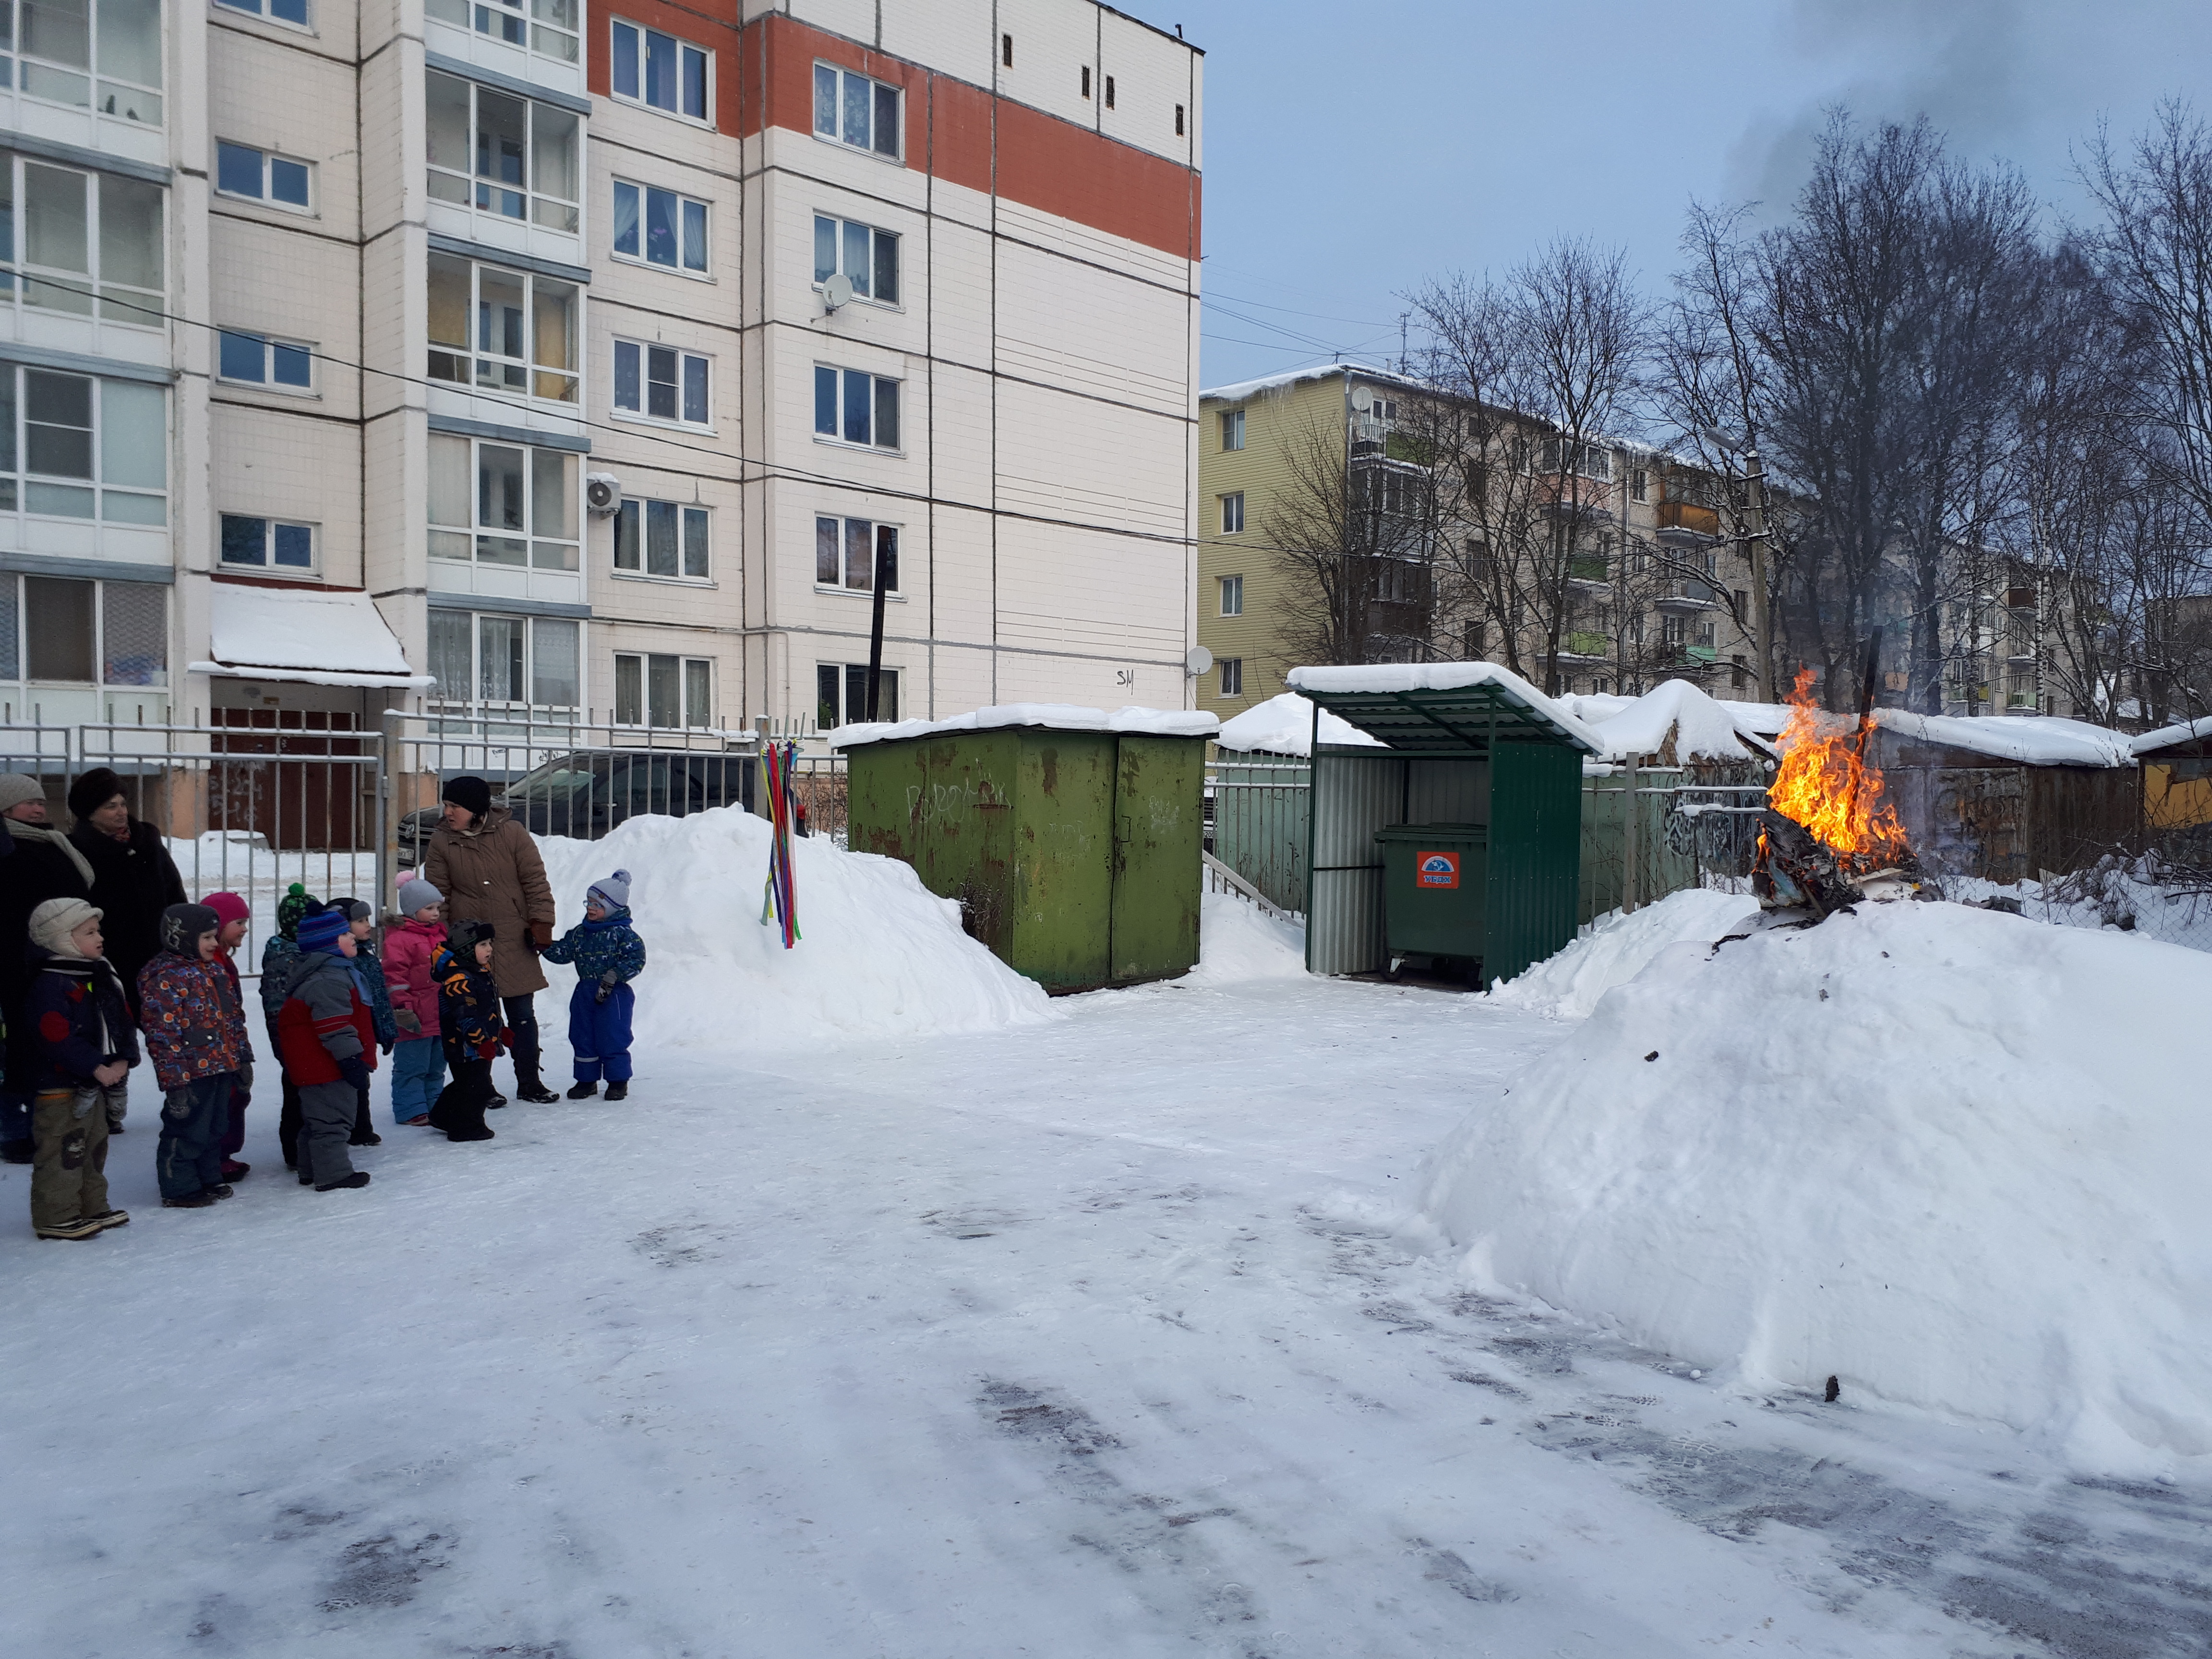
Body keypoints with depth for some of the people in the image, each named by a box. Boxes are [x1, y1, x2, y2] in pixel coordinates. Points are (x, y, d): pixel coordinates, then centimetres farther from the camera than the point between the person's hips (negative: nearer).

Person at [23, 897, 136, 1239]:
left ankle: (92, 1209, 29)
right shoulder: (50, 985, -19)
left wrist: (123, 1060, -5)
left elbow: (122, 1020, 10)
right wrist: (97, 1068, -25)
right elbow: (58, 1038, -26)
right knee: (62, 1153, -4)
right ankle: (56, 1218, 4)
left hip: (95, 1084, 10)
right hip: (59, 1087, -10)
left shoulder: (101, 976, 10)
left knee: (94, 1147, 18)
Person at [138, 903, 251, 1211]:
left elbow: (233, 1016, 20)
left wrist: (242, 1056, 18)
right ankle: (179, 1190, 13)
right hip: (192, 1073, -9)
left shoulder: (214, 970, 13)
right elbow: (163, 1034, -19)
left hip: (221, 1067, 9)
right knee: (187, 1132, 2)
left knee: (216, 1127, 18)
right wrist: (175, 1081, -21)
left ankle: (210, 1179, 32)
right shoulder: (165, 978, -16)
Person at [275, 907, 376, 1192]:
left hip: (314, 1067, 12)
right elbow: (335, 1027, -25)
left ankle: (311, 1171, 28)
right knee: (333, 1119, -5)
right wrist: (353, 1060, -23)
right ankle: (333, 1174, 1)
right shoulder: (328, 981, -21)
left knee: (317, 1119, 19)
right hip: (328, 1069, -12)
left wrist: (356, 1061, 27)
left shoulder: (334, 971, 14)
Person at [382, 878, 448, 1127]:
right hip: (416, 1019, -8)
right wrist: (403, 1009, -18)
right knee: (411, 1067, -1)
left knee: (437, 1066, 16)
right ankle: (410, 1110, 6)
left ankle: (433, 1105, 26)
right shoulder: (398, 938, -11)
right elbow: (395, 976, -15)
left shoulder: (440, 933, 14)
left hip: (441, 1016, 8)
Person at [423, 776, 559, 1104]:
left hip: (514, 942, 0)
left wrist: (541, 925, -5)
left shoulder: (512, 833, -4)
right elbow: (437, 895, 5)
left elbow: (535, 882, 0)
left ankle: (528, 1083, 17)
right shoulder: (441, 842, 1)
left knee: (523, 1016, 6)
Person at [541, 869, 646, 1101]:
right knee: (582, 1038, 11)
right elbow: (563, 951, 7)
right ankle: (586, 1080, 23)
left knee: (613, 1039, -2)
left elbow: (635, 960, -16)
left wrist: (612, 978, -22)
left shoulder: (623, 933, -10)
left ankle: (618, 1081, 12)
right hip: (585, 993, 7)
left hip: (614, 995, -7)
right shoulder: (580, 933, 10)